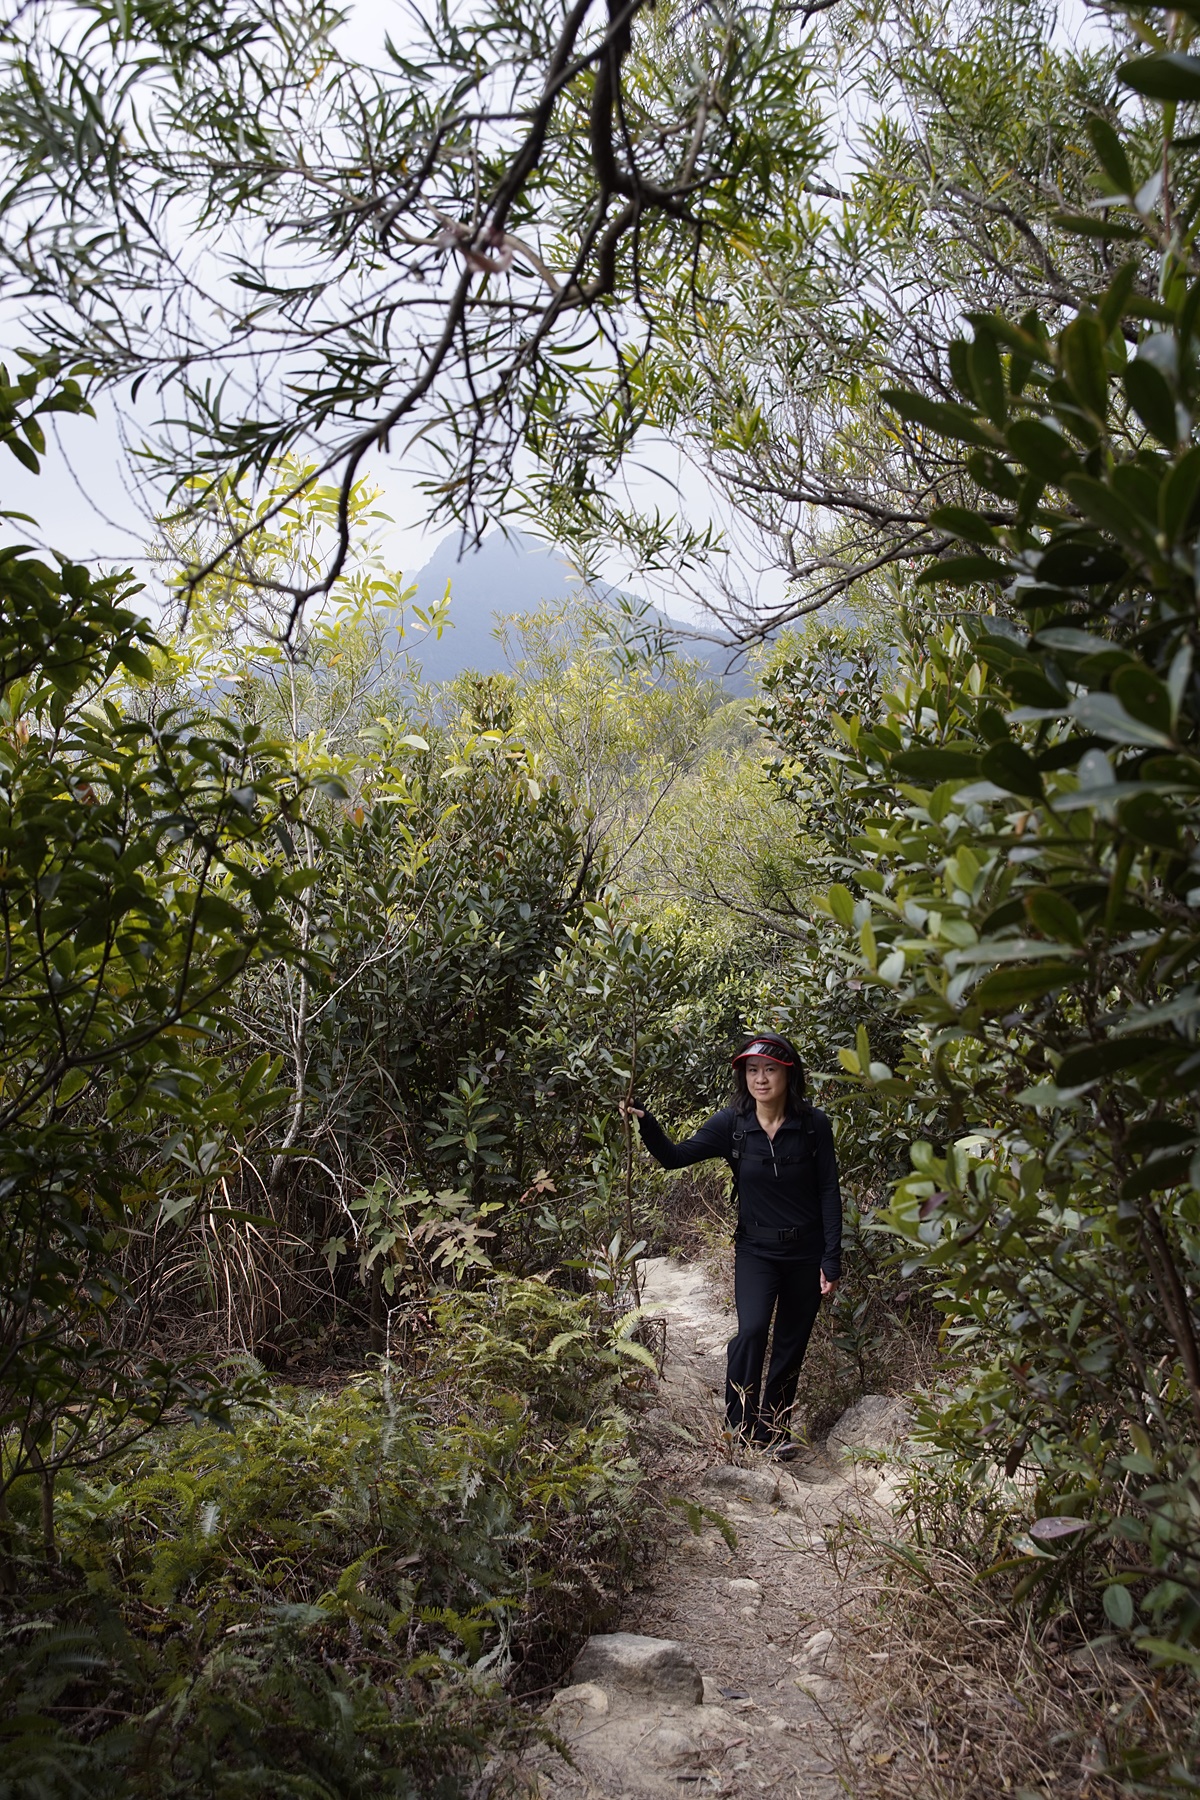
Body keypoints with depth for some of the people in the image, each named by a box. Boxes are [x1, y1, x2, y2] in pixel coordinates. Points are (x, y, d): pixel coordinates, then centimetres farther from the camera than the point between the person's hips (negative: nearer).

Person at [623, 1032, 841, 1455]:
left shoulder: (813, 1125, -11)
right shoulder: (732, 1124, -10)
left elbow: (829, 1193, -6)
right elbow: (675, 1157, -13)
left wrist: (832, 1260, -8)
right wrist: (646, 1122, -31)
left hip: (806, 1253, 1)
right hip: (756, 1250, -1)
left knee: (792, 1343, 11)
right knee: (752, 1329, -20)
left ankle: (774, 1425, 29)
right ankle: (740, 1421, -3)